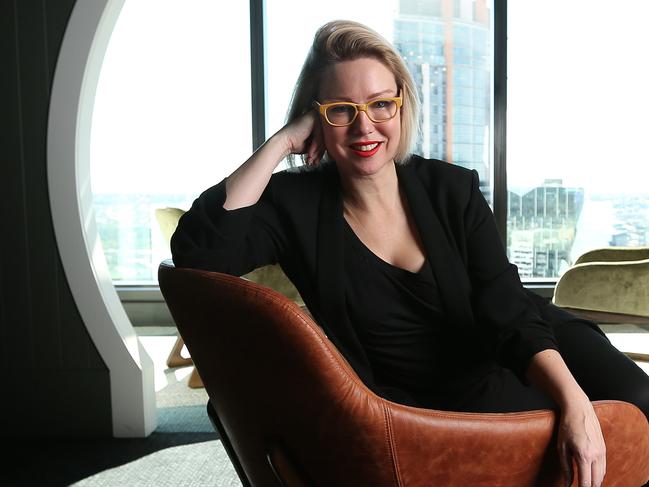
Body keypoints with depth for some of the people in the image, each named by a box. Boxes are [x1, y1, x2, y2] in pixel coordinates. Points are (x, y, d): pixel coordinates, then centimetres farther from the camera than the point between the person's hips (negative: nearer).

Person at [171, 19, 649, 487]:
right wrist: (281, 143, -21)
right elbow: (196, 251, -26)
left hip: (500, 361, 3)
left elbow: (510, 313, -12)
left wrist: (574, 401, -29)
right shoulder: (295, 203, -10)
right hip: (413, 404, -2)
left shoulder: (453, 189, -5)